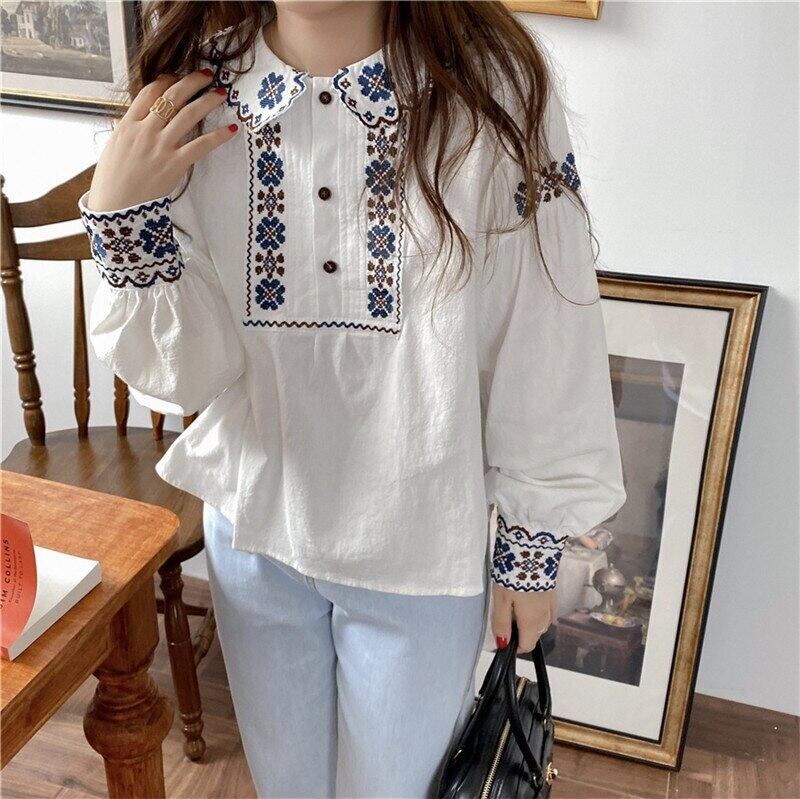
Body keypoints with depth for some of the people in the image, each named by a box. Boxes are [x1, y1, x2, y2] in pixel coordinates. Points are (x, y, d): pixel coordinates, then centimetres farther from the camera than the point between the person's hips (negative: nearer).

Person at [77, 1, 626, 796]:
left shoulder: (493, 88, -16)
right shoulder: (192, 98, -7)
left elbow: (544, 338, -10)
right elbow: (184, 372, -7)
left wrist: (533, 542, -3)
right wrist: (120, 215, -21)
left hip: (424, 545, -2)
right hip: (255, 526, 3)